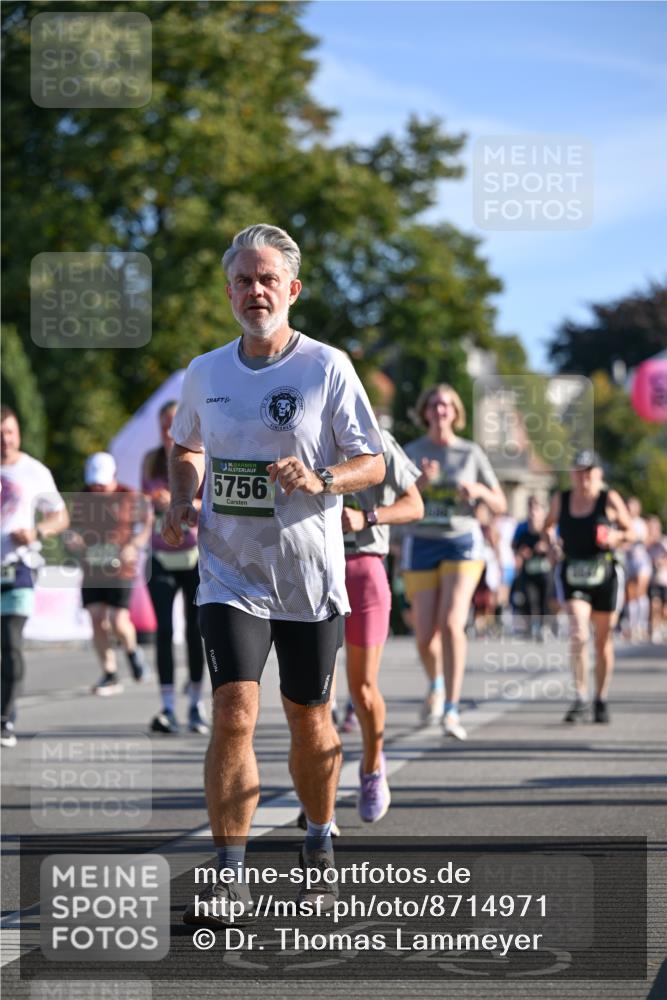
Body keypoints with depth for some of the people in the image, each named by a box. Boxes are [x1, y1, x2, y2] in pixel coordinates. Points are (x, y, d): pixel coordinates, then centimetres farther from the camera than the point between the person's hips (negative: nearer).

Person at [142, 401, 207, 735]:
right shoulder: (151, 460, 6)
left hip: (196, 555, -2)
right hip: (161, 555, 2)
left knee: (195, 630, 2)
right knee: (164, 629, -7)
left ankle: (196, 706, 11)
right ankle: (167, 709, -9)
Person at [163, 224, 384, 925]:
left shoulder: (327, 367, -5)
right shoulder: (205, 373, 5)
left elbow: (373, 463, -3)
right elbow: (185, 447, 23)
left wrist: (321, 480, -22)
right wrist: (182, 502, 3)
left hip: (310, 576, -1)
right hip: (230, 573, 1)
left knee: (308, 721, 11)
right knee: (234, 715, -14)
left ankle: (318, 845, 35)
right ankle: (230, 876, -10)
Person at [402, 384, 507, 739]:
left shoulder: (471, 453, 2)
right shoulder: (410, 452, 4)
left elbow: (499, 505, 5)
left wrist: (479, 490, -16)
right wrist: (419, 483, -20)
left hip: (462, 543, -2)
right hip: (421, 545, 2)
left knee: (451, 623, -21)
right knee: (425, 636, 1)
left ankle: (451, 710, -19)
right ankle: (436, 683, 35)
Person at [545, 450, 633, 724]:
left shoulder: (610, 500, -1)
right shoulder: (560, 499, 5)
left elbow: (630, 531, 5)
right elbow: (548, 526, 22)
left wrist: (617, 537, -15)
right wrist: (551, 540, 2)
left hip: (605, 573, 0)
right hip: (572, 573, 0)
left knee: (603, 641, 9)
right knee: (578, 634, -19)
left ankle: (601, 701, 24)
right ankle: (580, 700, -15)